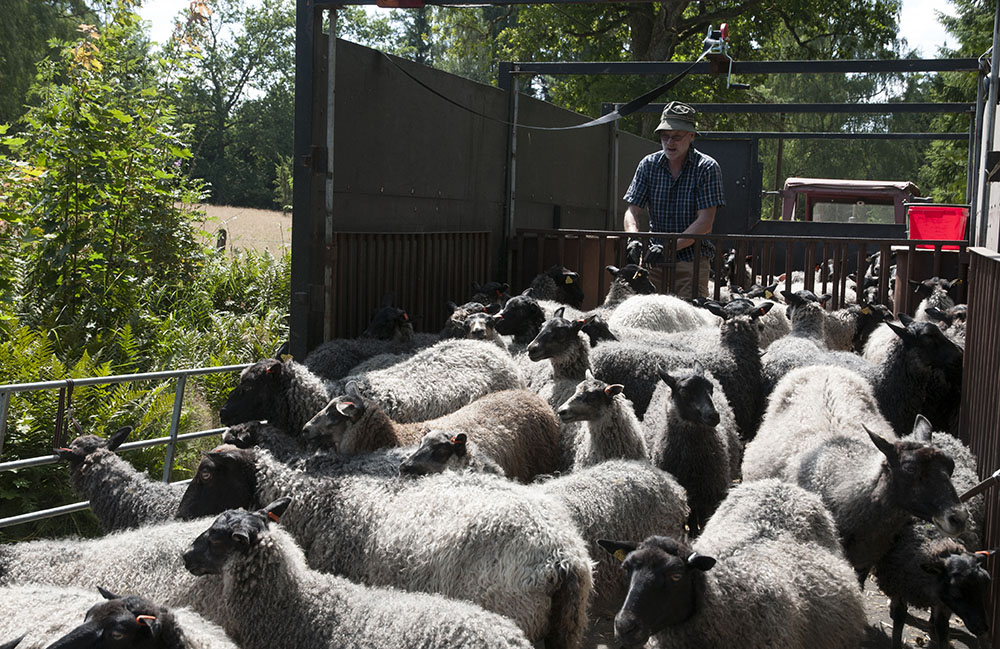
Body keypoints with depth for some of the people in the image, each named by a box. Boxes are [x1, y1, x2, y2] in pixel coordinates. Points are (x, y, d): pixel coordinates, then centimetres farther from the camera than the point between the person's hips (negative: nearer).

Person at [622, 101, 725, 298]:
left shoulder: (707, 167, -6)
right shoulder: (649, 165, 6)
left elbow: (705, 222, -12)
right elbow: (632, 210, 3)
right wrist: (634, 238, -19)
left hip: (692, 261, -3)